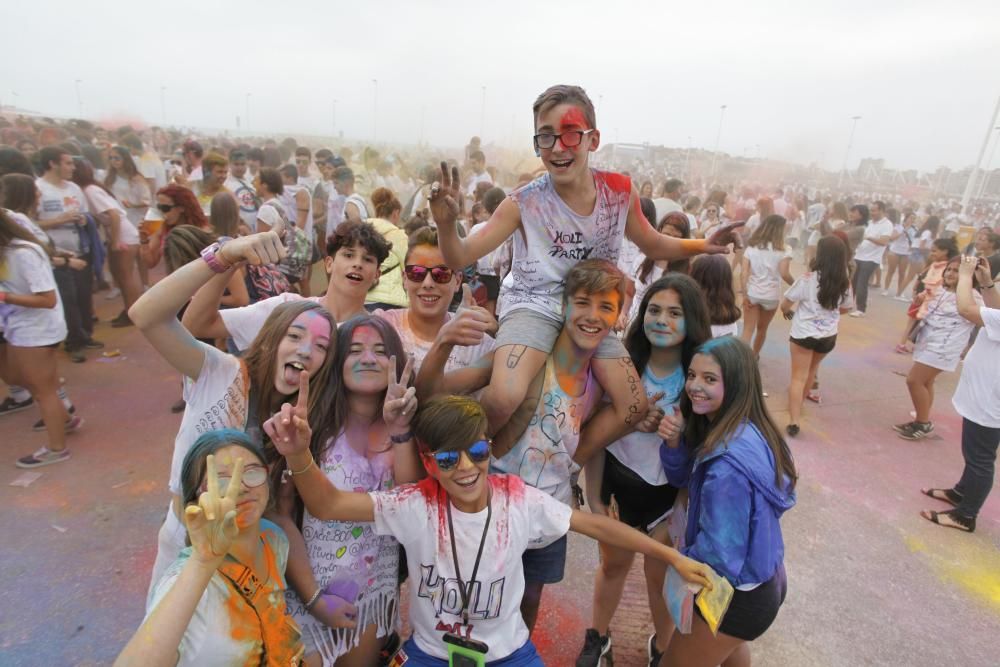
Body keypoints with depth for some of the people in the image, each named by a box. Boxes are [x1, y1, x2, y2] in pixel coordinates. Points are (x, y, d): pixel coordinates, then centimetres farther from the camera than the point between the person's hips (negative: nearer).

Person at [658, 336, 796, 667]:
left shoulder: (729, 462, -36)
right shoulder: (747, 431, -7)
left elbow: (719, 553, -30)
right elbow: (685, 479, 1)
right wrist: (674, 441, -19)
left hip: (736, 596, -8)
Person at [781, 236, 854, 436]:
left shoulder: (807, 278, -17)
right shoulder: (845, 283, -4)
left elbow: (785, 304, -10)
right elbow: (846, 308, 12)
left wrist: (787, 312, 12)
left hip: (803, 333, -4)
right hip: (829, 336, 4)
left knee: (799, 377, 1)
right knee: (812, 369, 28)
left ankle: (794, 422, -5)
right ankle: (799, 400, 48)